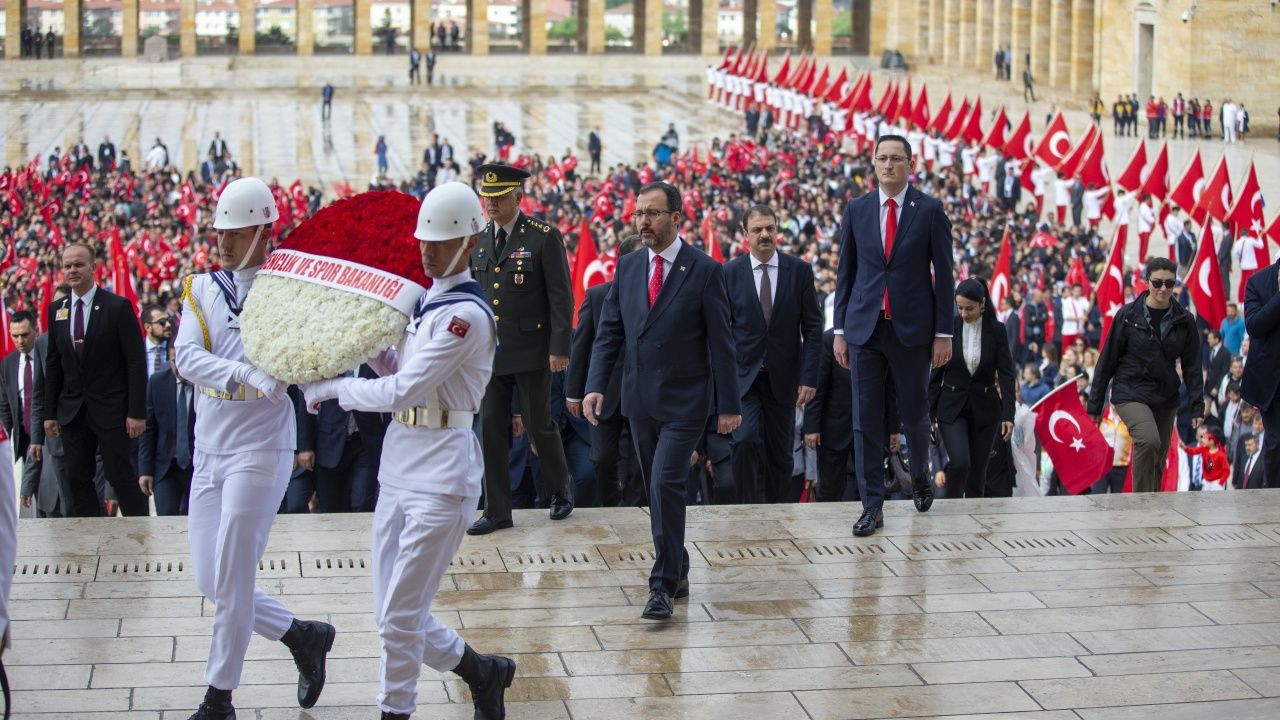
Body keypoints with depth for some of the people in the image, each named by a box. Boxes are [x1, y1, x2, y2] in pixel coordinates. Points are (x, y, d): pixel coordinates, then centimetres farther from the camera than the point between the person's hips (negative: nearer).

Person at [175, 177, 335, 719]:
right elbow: (186, 357, -10)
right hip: (208, 451, 6)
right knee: (210, 581, 9)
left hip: (260, 450, -6)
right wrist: (245, 374, -27)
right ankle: (302, 636, 28)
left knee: (232, 582, -3)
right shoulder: (201, 289, 6)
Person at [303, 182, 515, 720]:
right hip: (400, 468, 9)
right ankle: (483, 672, 31)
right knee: (397, 614, 12)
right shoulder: (423, 301, 12)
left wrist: (330, 388, -8)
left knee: (399, 616, -4)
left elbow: (400, 391, -18)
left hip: (441, 475, -9)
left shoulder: (466, 314, -16)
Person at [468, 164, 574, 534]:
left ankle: (560, 490, 29)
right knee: (491, 429, 4)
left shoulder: (544, 237, -7)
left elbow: (560, 296, -8)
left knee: (538, 425, 5)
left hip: (530, 350, -5)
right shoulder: (478, 240, 9)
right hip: (488, 351, 5)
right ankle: (497, 511, 11)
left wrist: (559, 347, -13)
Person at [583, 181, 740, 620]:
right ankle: (677, 573, 24)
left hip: (684, 402, -5)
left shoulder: (705, 271, -7)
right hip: (640, 400, 5)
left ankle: (663, 585, -10)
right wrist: (595, 385, -5)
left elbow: (720, 342, -5)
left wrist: (728, 404, -6)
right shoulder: (627, 267, 7)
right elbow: (609, 331, 8)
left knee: (666, 485, -15)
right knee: (657, 489, 12)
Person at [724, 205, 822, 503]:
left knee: (780, 453, 5)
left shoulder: (800, 270, 2)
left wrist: (809, 377, -6)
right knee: (746, 440, -19)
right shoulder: (730, 272, 0)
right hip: (743, 375, -1)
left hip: (783, 378, 1)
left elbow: (813, 328, 2)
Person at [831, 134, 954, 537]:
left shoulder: (930, 211, -1)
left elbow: (943, 274, -1)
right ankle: (872, 506, 3)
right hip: (865, 327, 2)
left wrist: (943, 333, -4)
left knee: (914, 413, 9)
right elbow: (845, 272, 9)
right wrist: (840, 329, 5)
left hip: (912, 328, -2)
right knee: (866, 420, -1)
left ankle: (920, 477, 37)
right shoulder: (856, 210, 6)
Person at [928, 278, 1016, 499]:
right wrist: (929, 413, -2)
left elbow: (1006, 374, -6)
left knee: (978, 469, 3)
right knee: (959, 462, -20)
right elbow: (936, 373, 1)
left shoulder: (996, 330, -4)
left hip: (985, 408, 1)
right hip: (951, 407, -1)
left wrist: (1008, 415, -15)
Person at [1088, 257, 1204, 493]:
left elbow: (1192, 366, 6)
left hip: (1166, 399, 4)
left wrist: (1197, 406, -1)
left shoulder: (1184, 320, 3)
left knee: (1157, 460, 8)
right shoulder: (1128, 315, -5)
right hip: (1131, 394, -4)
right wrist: (1095, 403, 0)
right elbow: (1107, 360, -1)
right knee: (1149, 441, -28)